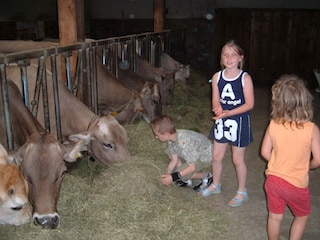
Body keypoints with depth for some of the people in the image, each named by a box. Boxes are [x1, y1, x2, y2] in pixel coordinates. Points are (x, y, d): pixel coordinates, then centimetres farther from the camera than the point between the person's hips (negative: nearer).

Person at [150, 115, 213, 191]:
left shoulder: (184, 143, -38)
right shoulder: (172, 136, -13)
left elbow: (192, 167, -30)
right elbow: (174, 160, -4)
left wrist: (173, 177, -31)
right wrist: (167, 175, -12)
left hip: (206, 157, -8)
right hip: (196, 152, 9)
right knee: (171, 152, 7)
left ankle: (206, 177, 5)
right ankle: (187, 179, 10)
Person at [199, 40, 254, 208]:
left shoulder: (245, 78, -14)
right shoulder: (217, 77, -2)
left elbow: (249, 104, -15)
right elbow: (215, 100, 2)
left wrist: (228, 113, -25)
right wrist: (218, 108, -22)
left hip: (239, 122, -4)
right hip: (221, 121, 4)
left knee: (238, 159, 7)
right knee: (216, 156, 14)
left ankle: (242, 192, 27)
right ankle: (215, 185, 38)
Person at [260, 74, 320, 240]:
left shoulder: (273, 125, -14)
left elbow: (265, 152, -5)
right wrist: (305, 166, 7)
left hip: (273, 180, 2)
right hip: (297, 184, -2)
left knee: (275, 216, 22)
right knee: (302, 216, 26)